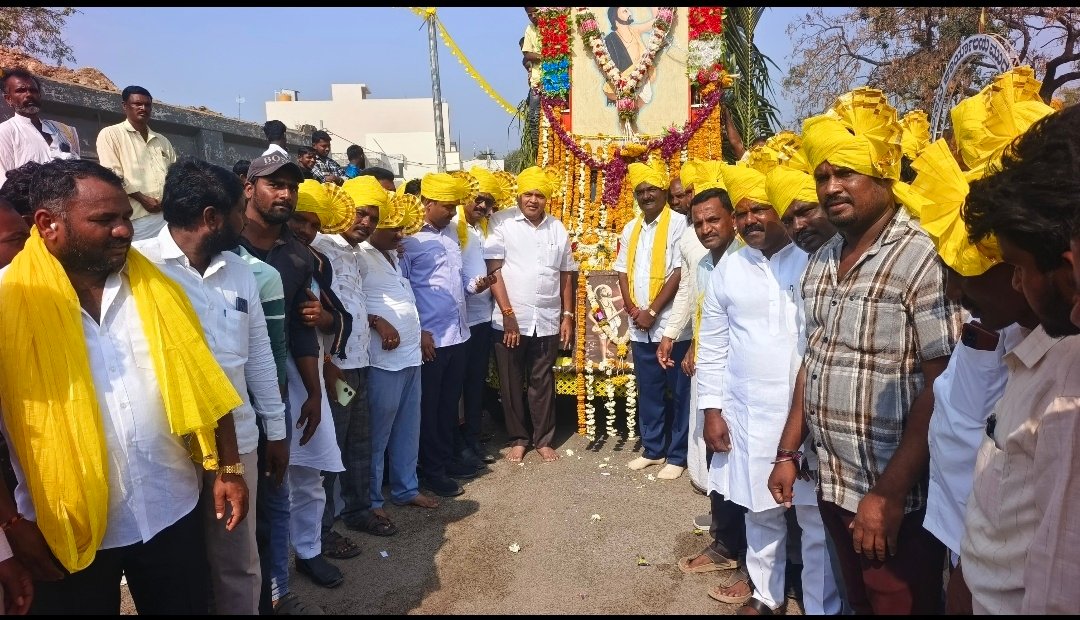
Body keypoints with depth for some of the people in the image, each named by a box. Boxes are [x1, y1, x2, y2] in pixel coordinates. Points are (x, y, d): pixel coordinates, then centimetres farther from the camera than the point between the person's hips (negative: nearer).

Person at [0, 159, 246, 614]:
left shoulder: (154, 287, -1)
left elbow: (204, 383, 2)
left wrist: (228, 468, 1)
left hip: (171, 512, 3)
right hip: (68, 529, -2)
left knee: (188, 606, 17)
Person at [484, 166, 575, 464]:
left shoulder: (557, 228, 9)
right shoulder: (501, 222, -4)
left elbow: (566, 275, 13)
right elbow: (493, 270, -8)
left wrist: (568, 315, 8)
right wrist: (508, 313, -13)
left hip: (547, 321, 3)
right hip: (510, 320, -2)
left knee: (543, 382, 12)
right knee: (511, 383, 9)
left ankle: (543, 439, 26)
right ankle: (518, 438, 26)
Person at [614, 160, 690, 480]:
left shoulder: (678, 224, -7)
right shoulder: (630, 229, 12)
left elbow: (679, 273, -14)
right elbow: (623, 272, 11)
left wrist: (652, 312, -14)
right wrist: (632, 309, -4)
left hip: (672, 324, -6)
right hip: (640, 327, 6)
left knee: (679, 392, 4)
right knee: (648, 390, 14)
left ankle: (678, 455, 15)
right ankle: (652, 449, 27)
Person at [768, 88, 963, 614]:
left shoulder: (923, 258, -15)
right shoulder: (821, 261, 7)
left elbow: (941, 388, -18)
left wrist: (889, 493, -19)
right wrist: (787, 453, 10)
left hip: (898, 498, -6)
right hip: (833, 487, 6)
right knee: (858, 603, 22)